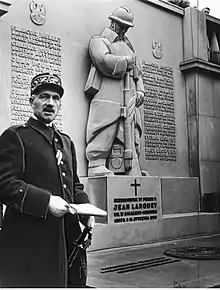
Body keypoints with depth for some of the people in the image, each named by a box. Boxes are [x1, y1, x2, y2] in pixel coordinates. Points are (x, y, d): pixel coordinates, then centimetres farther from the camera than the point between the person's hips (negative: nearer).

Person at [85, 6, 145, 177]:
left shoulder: (128, 46, 32)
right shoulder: (99, 41, 10)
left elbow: (138, 71, 27)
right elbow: (104, 61, -12)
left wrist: (140, 90, 9)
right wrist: (127, 61, 1)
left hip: (129, 99, 7)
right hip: (107, 97, -6)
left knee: (131, 137, 2)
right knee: (103, 136, -14)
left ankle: (134, 173, 2)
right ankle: (97, 166, -13)